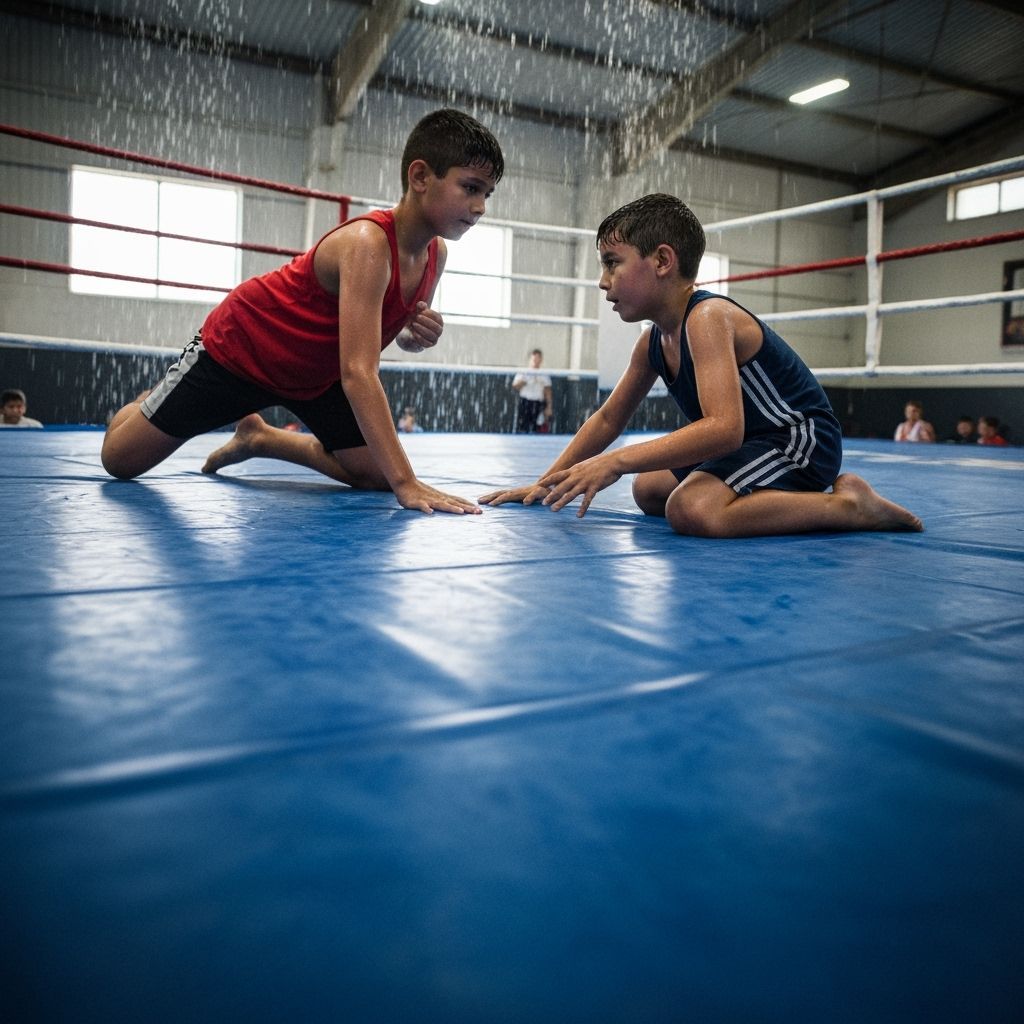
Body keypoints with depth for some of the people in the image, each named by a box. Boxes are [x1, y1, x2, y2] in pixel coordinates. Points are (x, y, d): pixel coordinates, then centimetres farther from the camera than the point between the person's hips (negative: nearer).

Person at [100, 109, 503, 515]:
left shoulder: (436, 252, -12)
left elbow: (398, 327, 7)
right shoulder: (367, 242, -36)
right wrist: (406, 483, -50)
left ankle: (260, 437, 17)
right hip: (239, 347, -6)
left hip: (315, 373, 7)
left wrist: (418, 335, -19)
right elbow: (357, 372, -44)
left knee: (377, 476, -4)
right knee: (119, 459, 2)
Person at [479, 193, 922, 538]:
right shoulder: (653, 341, 6)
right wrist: (546, 482, 10)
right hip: (747, 442, 10)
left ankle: (850, 505, -14)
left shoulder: (707, 317, -23)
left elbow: (724, 427, -36)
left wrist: (616, 461, -38)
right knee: (649, 490, 20)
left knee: (692, 510, -33)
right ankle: (801, 496, 17)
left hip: (802, 437, -10)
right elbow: (607, 420, 15)